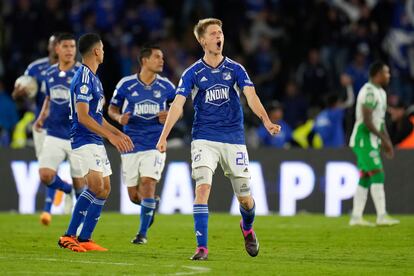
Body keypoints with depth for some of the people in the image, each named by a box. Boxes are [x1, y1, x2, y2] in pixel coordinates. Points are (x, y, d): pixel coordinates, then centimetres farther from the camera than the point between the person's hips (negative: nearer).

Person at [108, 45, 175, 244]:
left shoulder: (165, 86, 2)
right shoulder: (126, 84, -1)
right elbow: (112, 108, 9)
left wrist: (170, 115, -8)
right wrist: (119, 117, -14)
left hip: (155, 144, -1)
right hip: (131, 144, 1)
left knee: (147, 183, -17)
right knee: (134, 195, 2)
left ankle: (143, 233, -5)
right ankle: (151, 203, 39)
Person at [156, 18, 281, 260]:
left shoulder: (235, 69, 4)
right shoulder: (193, 73, 2)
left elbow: (251, 96, -9)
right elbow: (178, 104, -6)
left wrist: (267, 121, -28)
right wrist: (164, 136, -18)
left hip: (234, 139, 1)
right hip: (204, 139, -1)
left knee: (245, 197, 4)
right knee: (203, 188, -19)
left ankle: (248, 228, 38)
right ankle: (202, 247, -16)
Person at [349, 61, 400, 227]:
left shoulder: (380, 92, 17)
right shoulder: (369, 92, -16)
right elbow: (367, 121, -21)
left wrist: (386, 142, 15)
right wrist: (384, 138, -15)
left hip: (371, 141, 10)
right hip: (364, 139, -10)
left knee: (365, 179, 8)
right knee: (377, 175, -12)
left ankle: (356, 218, 9)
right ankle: (382, 216, -13)